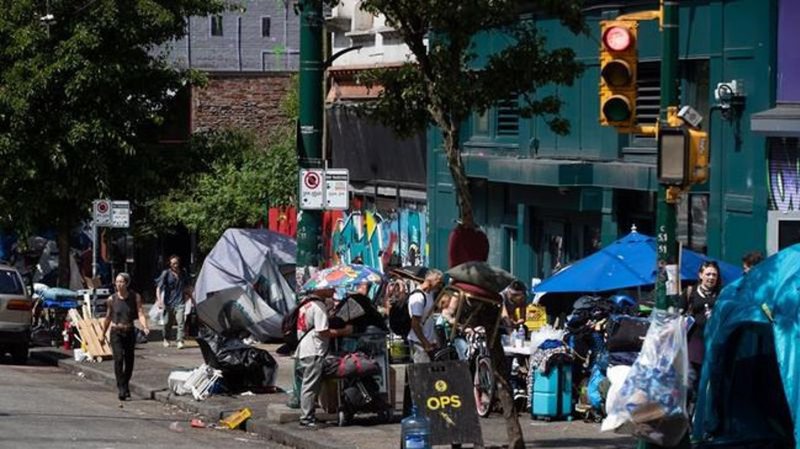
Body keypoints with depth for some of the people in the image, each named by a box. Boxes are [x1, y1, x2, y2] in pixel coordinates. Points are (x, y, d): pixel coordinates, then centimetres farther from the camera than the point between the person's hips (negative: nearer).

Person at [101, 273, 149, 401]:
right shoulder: (112, 299, -2)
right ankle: (121, 388, -18)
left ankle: (125, 385, 30)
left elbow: (140, 313, -11)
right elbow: (108, 318, 10)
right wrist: (103, 334, 16)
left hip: (129, 332, 1)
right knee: (118, 358, -17)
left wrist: (145, 327, -28)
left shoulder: (135, 297, -3)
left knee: (129, 360, 9)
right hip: (116, 332, -1)